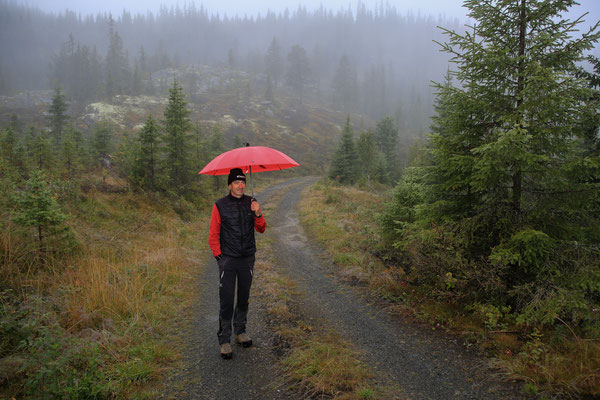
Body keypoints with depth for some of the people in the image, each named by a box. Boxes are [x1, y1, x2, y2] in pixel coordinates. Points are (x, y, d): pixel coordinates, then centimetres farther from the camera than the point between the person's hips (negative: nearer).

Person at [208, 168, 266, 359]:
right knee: (226, 301, -2)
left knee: (244, 298, 14)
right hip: (227, 259, -3)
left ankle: (240, 330, 33)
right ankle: (224, 340, 10)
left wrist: (257, 214, -15)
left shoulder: (251, 203, 5)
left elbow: (261, 229, 2)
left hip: (247, 259, 3)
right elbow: (213, 234, 0)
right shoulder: (220, 205, -4)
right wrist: (218, 255, -5)